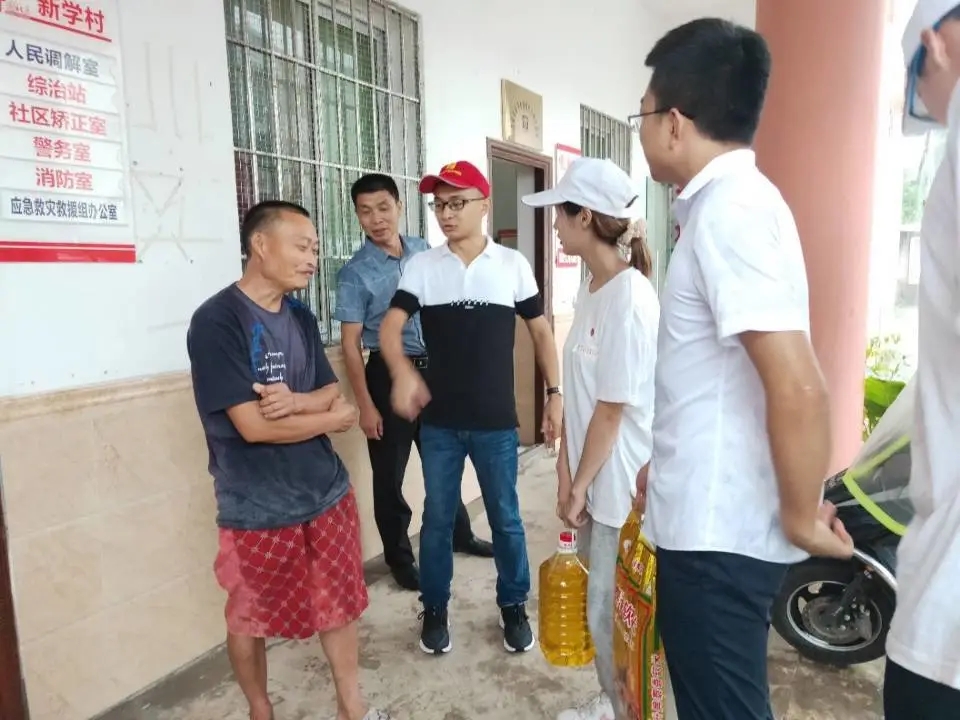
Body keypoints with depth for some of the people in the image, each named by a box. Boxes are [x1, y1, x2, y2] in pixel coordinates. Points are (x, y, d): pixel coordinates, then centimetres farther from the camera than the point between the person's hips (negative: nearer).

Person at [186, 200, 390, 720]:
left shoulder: (302, 318, 5)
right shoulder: (216, 321, -18)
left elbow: (332, 393, 3)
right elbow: (253, 425, -23)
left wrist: (295, 401, -19)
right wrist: (332, 418, -11)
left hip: (326, 491, 6)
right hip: (256, 508, -5)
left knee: (340, 603, 17)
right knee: (250, 618, 16)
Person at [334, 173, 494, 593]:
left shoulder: (424, 251, 3)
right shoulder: (354, 274, -10)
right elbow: (350, 344, -10)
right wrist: (365, 405, -13)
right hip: (388, 375, -4)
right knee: (389, 475, 7)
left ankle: (459, 535, 40)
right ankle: (399, 558, 26)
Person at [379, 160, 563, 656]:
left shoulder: (513, 265, 0)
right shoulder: (421, 266, 0)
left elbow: (541, 332, 6)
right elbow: (390, 327, -9)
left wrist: (554, 393, 2)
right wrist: (403, 373, -29)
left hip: (496, 421, 0)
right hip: (439, 421, 1)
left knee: (506, 518, 12)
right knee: (437, 519, 13)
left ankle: (513, 606, 33)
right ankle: (434, 609, 32)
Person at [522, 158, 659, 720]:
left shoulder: (630, 298, -21)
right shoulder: (591, 292, 6)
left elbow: (612, 410, -19)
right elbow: (580, 398, 7)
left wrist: (579, 486, -10)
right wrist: (568, 472, 4)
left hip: (623, 485, -8)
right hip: (594, 477, 8)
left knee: (611, 615, 8)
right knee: (604, 606, 22)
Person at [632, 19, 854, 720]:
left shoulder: (729, 211, -20)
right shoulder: (727, 203, 11)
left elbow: (799, 389, -28)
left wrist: (800, 518, -14)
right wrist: (668, 465, 21)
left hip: (718, 531, -10)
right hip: (709, 518, 10)